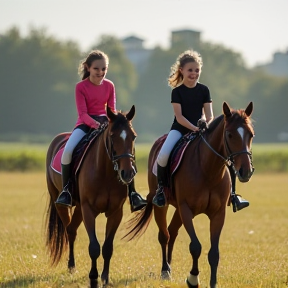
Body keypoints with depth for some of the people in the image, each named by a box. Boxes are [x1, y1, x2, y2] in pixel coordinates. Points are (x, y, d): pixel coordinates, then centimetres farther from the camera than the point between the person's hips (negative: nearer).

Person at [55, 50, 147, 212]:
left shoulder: (109, 86, 5)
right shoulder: (81, 87, -5)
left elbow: (112, 110, 5)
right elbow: (83, 113, -11)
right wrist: (96, 125, -28)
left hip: (105, 123, 3)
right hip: (86, 124, -3)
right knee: (68, 150, -30)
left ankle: (133, 194, -10)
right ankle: (65, 191, -13)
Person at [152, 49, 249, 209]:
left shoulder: (204, 90, 5)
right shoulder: (177, 91, -4)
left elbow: (209, 115, 2)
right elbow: (179, 117, -12)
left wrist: (205, 122, -22)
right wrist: (194, 128, -26)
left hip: (201, 129, 3)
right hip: (180, 129, -3)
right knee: (163, 155, -30)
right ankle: (161, 188, -6)